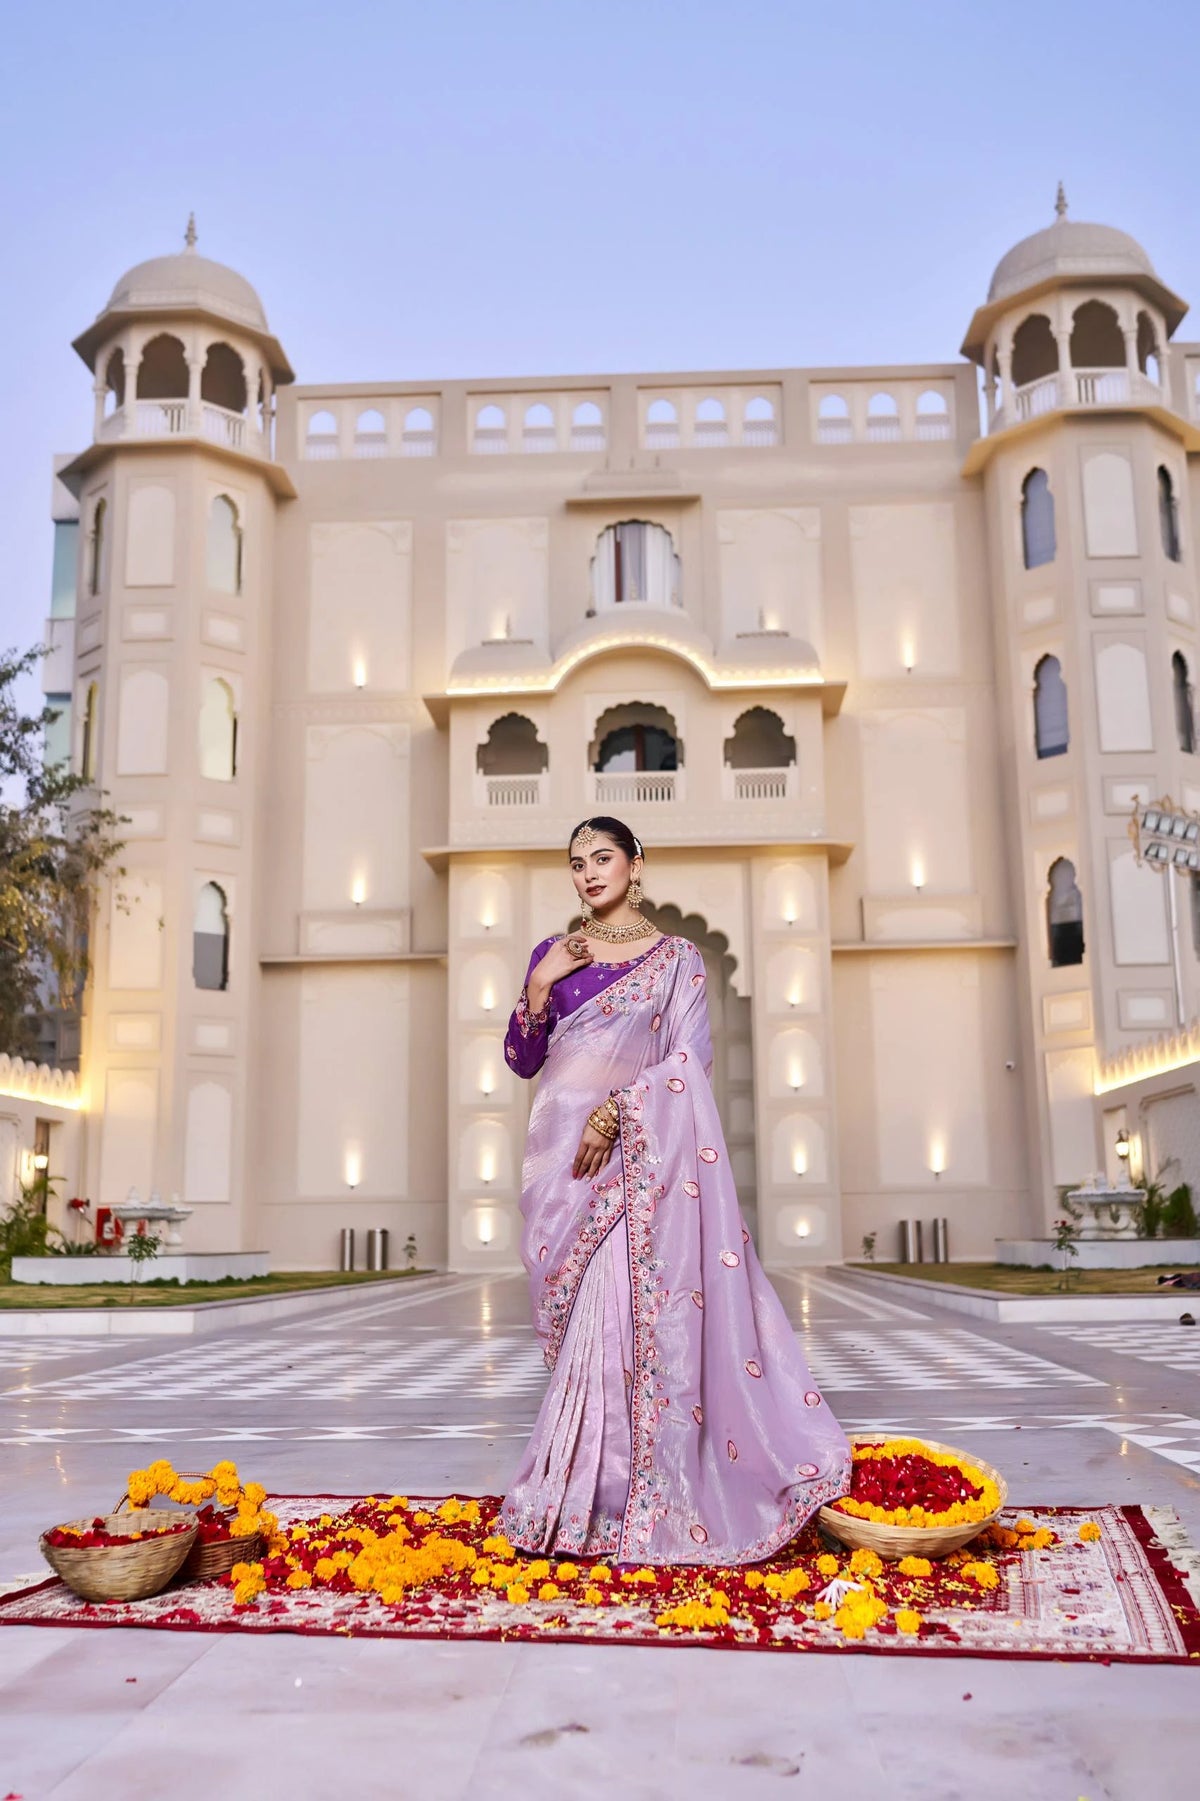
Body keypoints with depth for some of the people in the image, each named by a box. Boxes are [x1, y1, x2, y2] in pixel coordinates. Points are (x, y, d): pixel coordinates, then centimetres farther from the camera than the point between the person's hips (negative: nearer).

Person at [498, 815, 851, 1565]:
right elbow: (522, 1061, 11)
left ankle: (632, 1493, -1)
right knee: (579, 1314, 4)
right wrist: (538, 988, -4)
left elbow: (690, 1056, -6)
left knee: (631, 1308, -11)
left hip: (640, 1151, -3)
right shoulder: (553, 953, 13)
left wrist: (618, 1111, -17)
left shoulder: (677, 957, 4)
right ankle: (576, 1486, 14)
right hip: (564, 1154, 3)